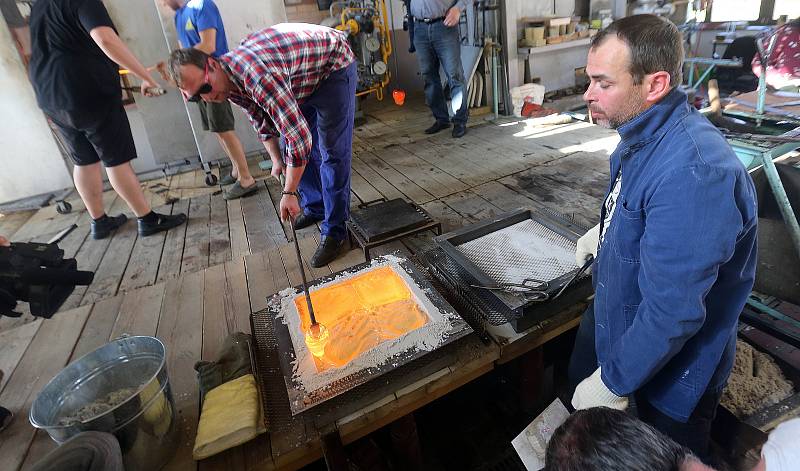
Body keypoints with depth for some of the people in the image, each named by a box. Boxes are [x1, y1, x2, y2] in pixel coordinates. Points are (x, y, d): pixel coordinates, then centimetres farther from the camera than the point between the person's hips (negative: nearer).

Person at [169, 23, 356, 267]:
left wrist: (289, 193, -31)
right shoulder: (228, 82, -9)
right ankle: (315, 208, 26)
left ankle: (334, 231, -5)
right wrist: (276, 160, 2)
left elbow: (300, 136, -39)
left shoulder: (256, 74, -38)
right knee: (297, 149, 9)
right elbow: (261, 120, 9)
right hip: (302, 77, 9)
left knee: (332, 152, -13)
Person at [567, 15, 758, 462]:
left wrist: (612, 384, -24)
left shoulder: (692, 172, -37)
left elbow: (672, 312, -34)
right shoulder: (643, 133, -5)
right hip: (612, 318, 8)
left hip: (669, 370, -8)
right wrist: (604, 232, 7)